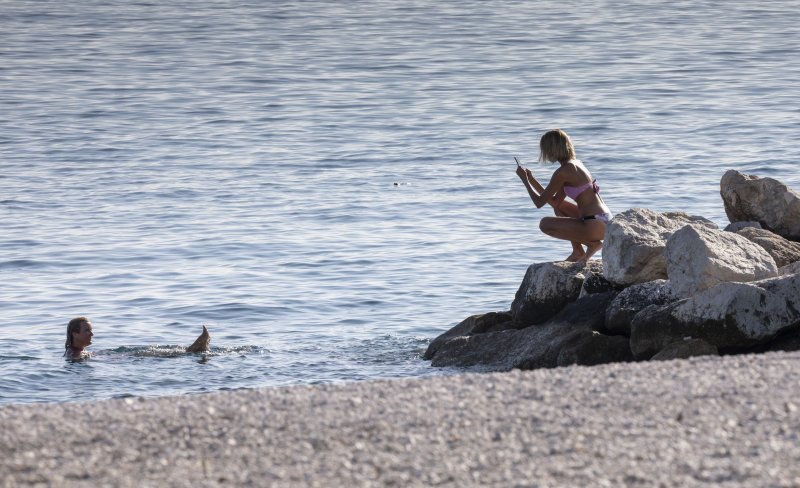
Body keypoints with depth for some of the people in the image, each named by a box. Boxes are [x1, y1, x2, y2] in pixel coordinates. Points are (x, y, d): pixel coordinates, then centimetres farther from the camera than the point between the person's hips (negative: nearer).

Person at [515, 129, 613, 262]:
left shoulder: (563, 172, -13)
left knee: (545, 224, -3)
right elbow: (555, 201, 21)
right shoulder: (575, 164, 16)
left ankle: (592, 243, -3)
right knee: (558, 205, 25)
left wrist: (525, 180, 7)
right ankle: (577, 251, 19)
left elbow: (539, 202, -7)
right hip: (605, 221, 9)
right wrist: (531, 179, 21)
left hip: (596, 225, -9)